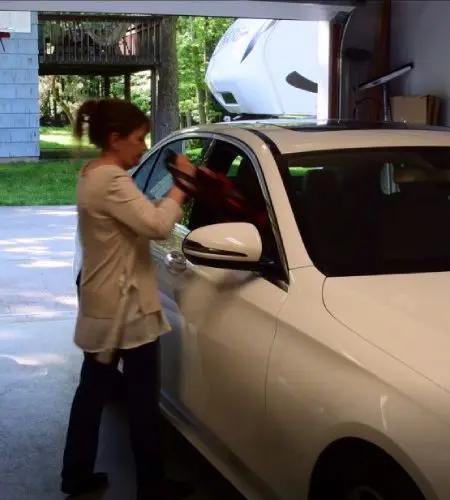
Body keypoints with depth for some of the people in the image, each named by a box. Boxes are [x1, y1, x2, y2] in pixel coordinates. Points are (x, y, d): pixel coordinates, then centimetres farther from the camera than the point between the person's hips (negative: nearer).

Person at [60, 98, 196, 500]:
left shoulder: (92, 175, 12)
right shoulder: (111, 181, -21)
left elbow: (136, 220, 13)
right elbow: (157, 225, -30)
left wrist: (172, 190, 2)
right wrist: (180, 184, -17)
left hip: (100, 306, 10)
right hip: (125, 306, -10)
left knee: (93, 389, 17)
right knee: (143, 398, 2)